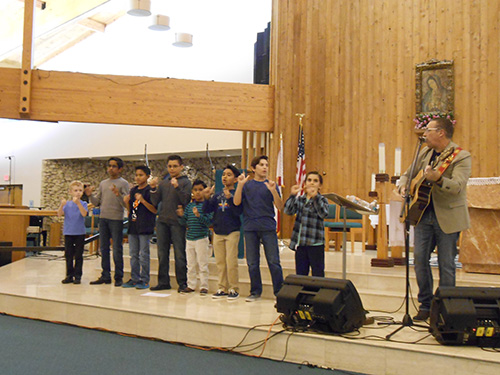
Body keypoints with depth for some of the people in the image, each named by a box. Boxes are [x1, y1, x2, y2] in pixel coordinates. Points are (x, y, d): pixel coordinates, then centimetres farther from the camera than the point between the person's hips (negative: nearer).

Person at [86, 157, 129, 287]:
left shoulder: (123, 183, -1)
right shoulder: (103, 183, 16)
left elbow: (126, 203, -8)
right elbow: (97, 202, 17)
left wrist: (118, 195, -25)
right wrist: (90, 195, -1)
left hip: (116, 219, -6)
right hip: (103, 218, 6)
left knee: (117, 250, -3)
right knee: (104, 249, 9)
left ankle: (119, 277, 4)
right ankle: (105, 276, 16)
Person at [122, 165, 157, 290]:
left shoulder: (150, 190, -6)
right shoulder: (133, 190, 14)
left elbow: (155, 210, -13)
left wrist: (143, 200, -22)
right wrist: (126, 202, -2)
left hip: (145, 228, -7)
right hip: (133, 227, 7)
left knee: (143, 255, -3)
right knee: (133, 255, 11)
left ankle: (145, 280, 4)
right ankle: (134, 278, 19)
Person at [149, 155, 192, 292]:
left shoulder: (185, 182, 1)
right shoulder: (163, 183, 15)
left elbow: (186, 200, -12)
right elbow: (155, 202, 10)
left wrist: (177, 187, -21)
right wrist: (153, 189, -4)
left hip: (177, 222, -5)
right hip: (162, 221, 5)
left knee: (179, 254, -2)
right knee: (162, 254, 8)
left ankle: (182, 283, 4)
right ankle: (163, 282, 16)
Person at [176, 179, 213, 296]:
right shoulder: (189, 205, 10)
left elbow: (209, 221, -16)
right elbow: (184, 222, 11)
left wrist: (198, 215, -28)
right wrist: (181, 216, -8)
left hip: (202, 239, -5)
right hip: (189, 238, 6)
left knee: (202, 264, 1)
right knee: (191, 264, 13)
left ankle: (204, 286, 9)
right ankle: (191, 285, 22)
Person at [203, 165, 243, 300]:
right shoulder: (217, 195, 11)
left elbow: (238, 212, -16)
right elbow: (206, 210, 6)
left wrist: (229, 198, -26)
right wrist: (207, 198, -9)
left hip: (232, 232, -5)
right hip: (218, 232, 5)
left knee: (231, 262, -7)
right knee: (220, 262, 8)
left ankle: (234, 289, 4)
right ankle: (222, 288, 17)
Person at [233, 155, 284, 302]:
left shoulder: (270, 184, 7)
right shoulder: (247, 184, 9)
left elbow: (280, 206, -1)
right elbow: (236, 202, -1)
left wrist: (273, 191, -16)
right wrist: (240, 185, -13)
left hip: (268, 227, -1)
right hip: (250, 227, 1)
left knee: (274, 262, -3)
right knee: (252, 263, 6)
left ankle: (279, 292, 6)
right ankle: (255, 292, 17)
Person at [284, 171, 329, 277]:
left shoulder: (322, 200, 1)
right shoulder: (299, 199, 10)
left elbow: (323, 214, -19)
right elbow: (288, 211, -4)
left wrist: (315, 197, -29)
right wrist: (292, 195, -16)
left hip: (316, 243, -4)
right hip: (300, 243, 4)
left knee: (318, 275, 0)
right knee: (300, 274, 11)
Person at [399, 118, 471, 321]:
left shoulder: (461, 156, -10)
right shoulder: (425, 152, 10)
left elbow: (457, 186, -24)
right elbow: (408, 174, 22)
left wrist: (437, 179, -42)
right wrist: (403, 187, 0)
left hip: (448, 217, -6)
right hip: (423, 213, 6)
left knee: (446, 264, 0)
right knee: (420, 259, 4)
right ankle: (425, 305, 17)